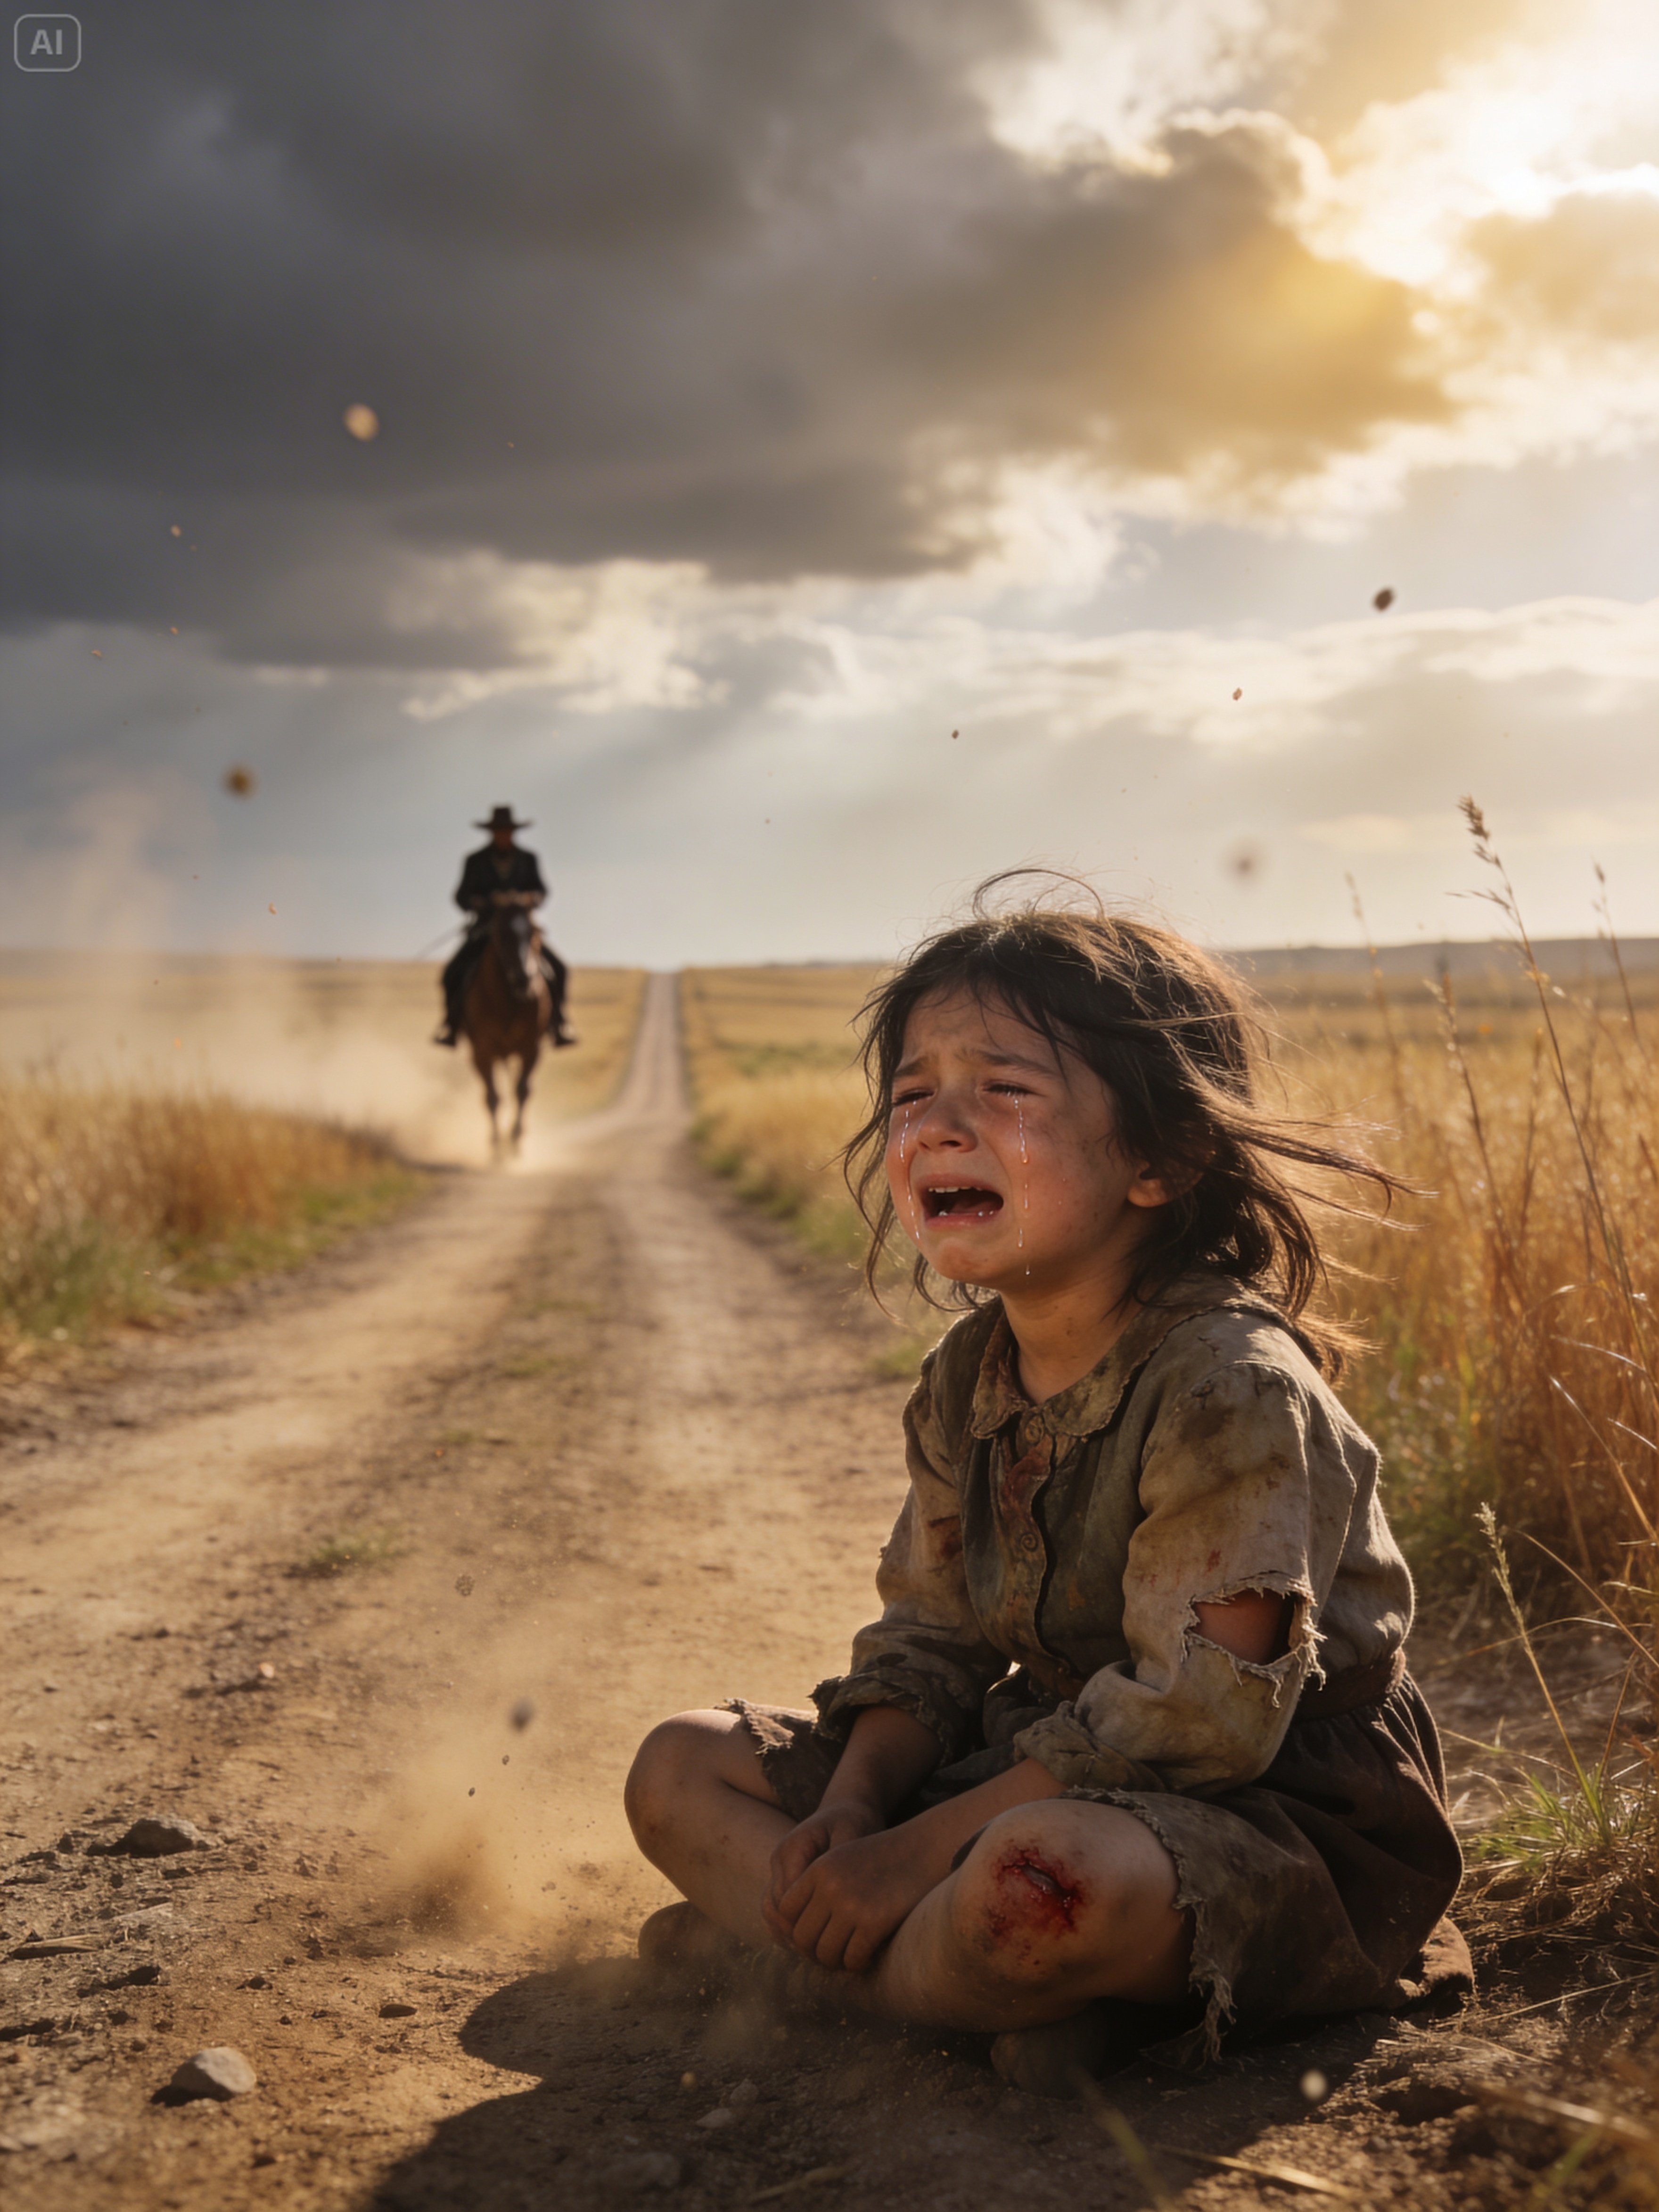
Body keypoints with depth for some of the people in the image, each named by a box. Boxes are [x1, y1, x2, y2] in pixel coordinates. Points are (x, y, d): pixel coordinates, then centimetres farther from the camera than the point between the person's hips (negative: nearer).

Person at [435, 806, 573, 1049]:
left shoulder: (528, 860, 3)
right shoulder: (475, 862, -1)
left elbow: (541, 890, -4)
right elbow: (462, 898, -4)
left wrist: (529, 898, -27)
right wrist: (489, 901, -23)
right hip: (486, 928, -1)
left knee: (558, 971, -15)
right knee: (454, 972, -20)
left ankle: (557, 1025, -1)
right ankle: (452, 1025, -3)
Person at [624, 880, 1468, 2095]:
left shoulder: (1233, 1388, -23)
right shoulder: (964, 1381, 2)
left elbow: (1198, 1718, -26)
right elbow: (928, 1639, 8)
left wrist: (920, 1849, -24)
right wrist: (851, 1810, -12)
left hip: (1271, 1806, -8)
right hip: (1044, 1767, 9)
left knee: (1039, 1871, -42)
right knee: (681, 1769, 5)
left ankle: (772, 1942, -11)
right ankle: (1034, 1997, -13)